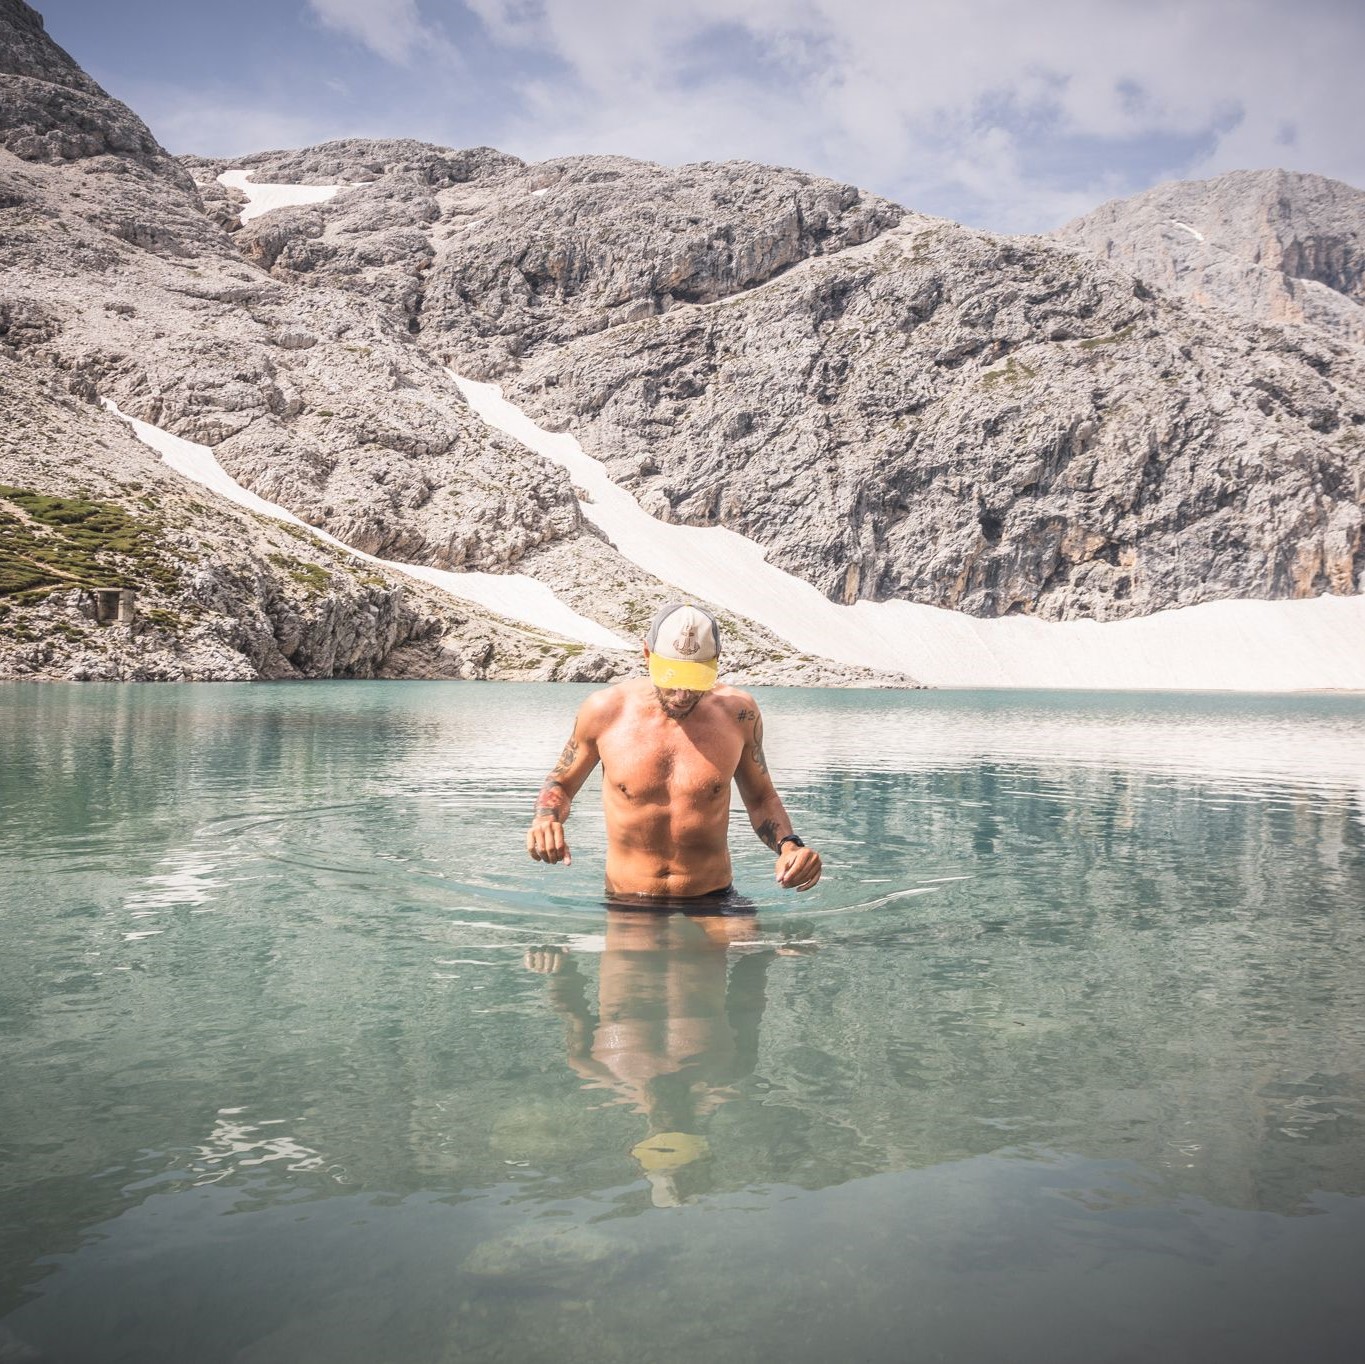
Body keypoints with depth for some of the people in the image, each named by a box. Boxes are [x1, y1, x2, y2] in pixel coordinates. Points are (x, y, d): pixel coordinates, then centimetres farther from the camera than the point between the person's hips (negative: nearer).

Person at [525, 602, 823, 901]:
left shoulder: (738, 712, -2)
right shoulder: (606, 710, -4)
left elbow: (761, 798, 13)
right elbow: (560, 784, 12)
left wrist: (788, 845, -7)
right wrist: (546, 819, -10)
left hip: (713, 903, -2)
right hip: (627, 906, 2)